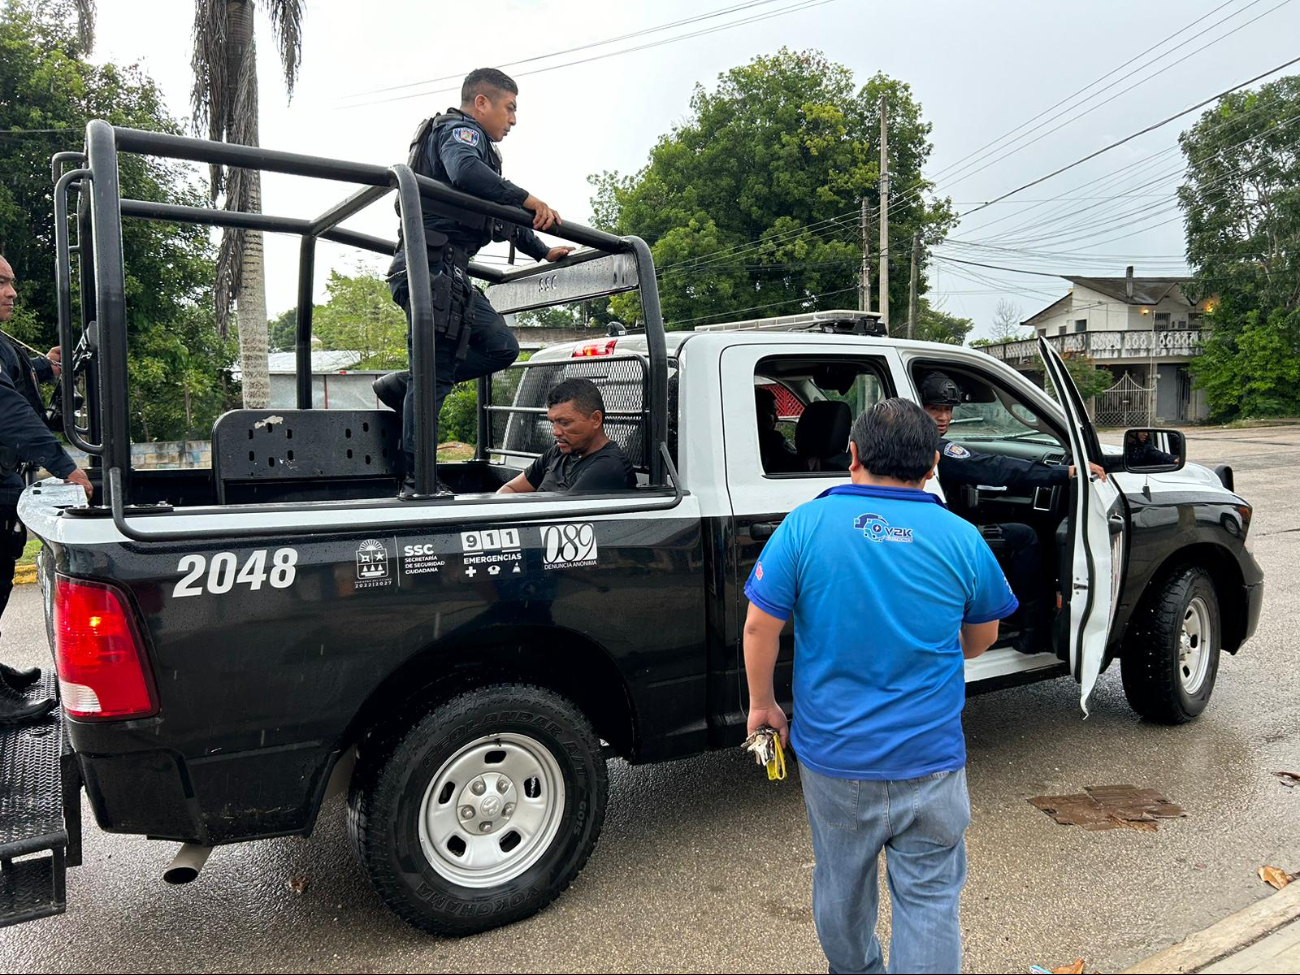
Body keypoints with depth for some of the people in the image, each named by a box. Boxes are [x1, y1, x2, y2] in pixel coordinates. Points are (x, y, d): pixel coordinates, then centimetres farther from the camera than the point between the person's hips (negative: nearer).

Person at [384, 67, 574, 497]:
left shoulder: (474, 142, 31)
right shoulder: (460, 131, -1)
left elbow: (500, 218, 39)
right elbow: (465, 172, -26)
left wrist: (543, 251, 40)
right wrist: (527, 199, -28)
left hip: (451, 273, 10)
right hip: (433, 264, -10)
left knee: (501, 347, 7)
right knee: (436, 373, -12)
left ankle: (404, 386, 8)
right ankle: (416, 483, -10)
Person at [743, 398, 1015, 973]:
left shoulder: (806, 525, -11)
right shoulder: (961, 538, -5)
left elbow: (759, 628, -8)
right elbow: (982, 637, 9)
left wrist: (762, 705, 7)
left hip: (831, 755, 1)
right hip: (930, 758, 0)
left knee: (841, 883, 22)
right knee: (929, 896, 12)